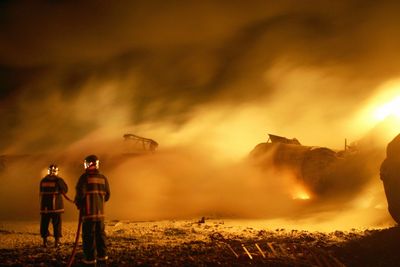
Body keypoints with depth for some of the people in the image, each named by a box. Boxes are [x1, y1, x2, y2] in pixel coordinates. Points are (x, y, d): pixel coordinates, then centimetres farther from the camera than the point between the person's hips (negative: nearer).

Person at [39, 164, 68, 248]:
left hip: (45, 206, 3)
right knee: (56, 223, 4)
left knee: (44, 224, 11)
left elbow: (41, 193, 11)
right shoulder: (58, 180, -7)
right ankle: (57, 241, 3)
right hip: (56, 206, -3)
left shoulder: (43, 180, 4)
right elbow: (65, 190, 0)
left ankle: (44, 241, 12)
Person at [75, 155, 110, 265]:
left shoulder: (85, 177, -10)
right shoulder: (103, 178, 8)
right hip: (100, 211, 5)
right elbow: (107, 195, 10)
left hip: (88, 211, -5)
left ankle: (90, 258, -1)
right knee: (100, 233, 14)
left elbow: (80, 193, -16)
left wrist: (78, 203, 3)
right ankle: (102, 255, 17)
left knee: (89, 235, -1)